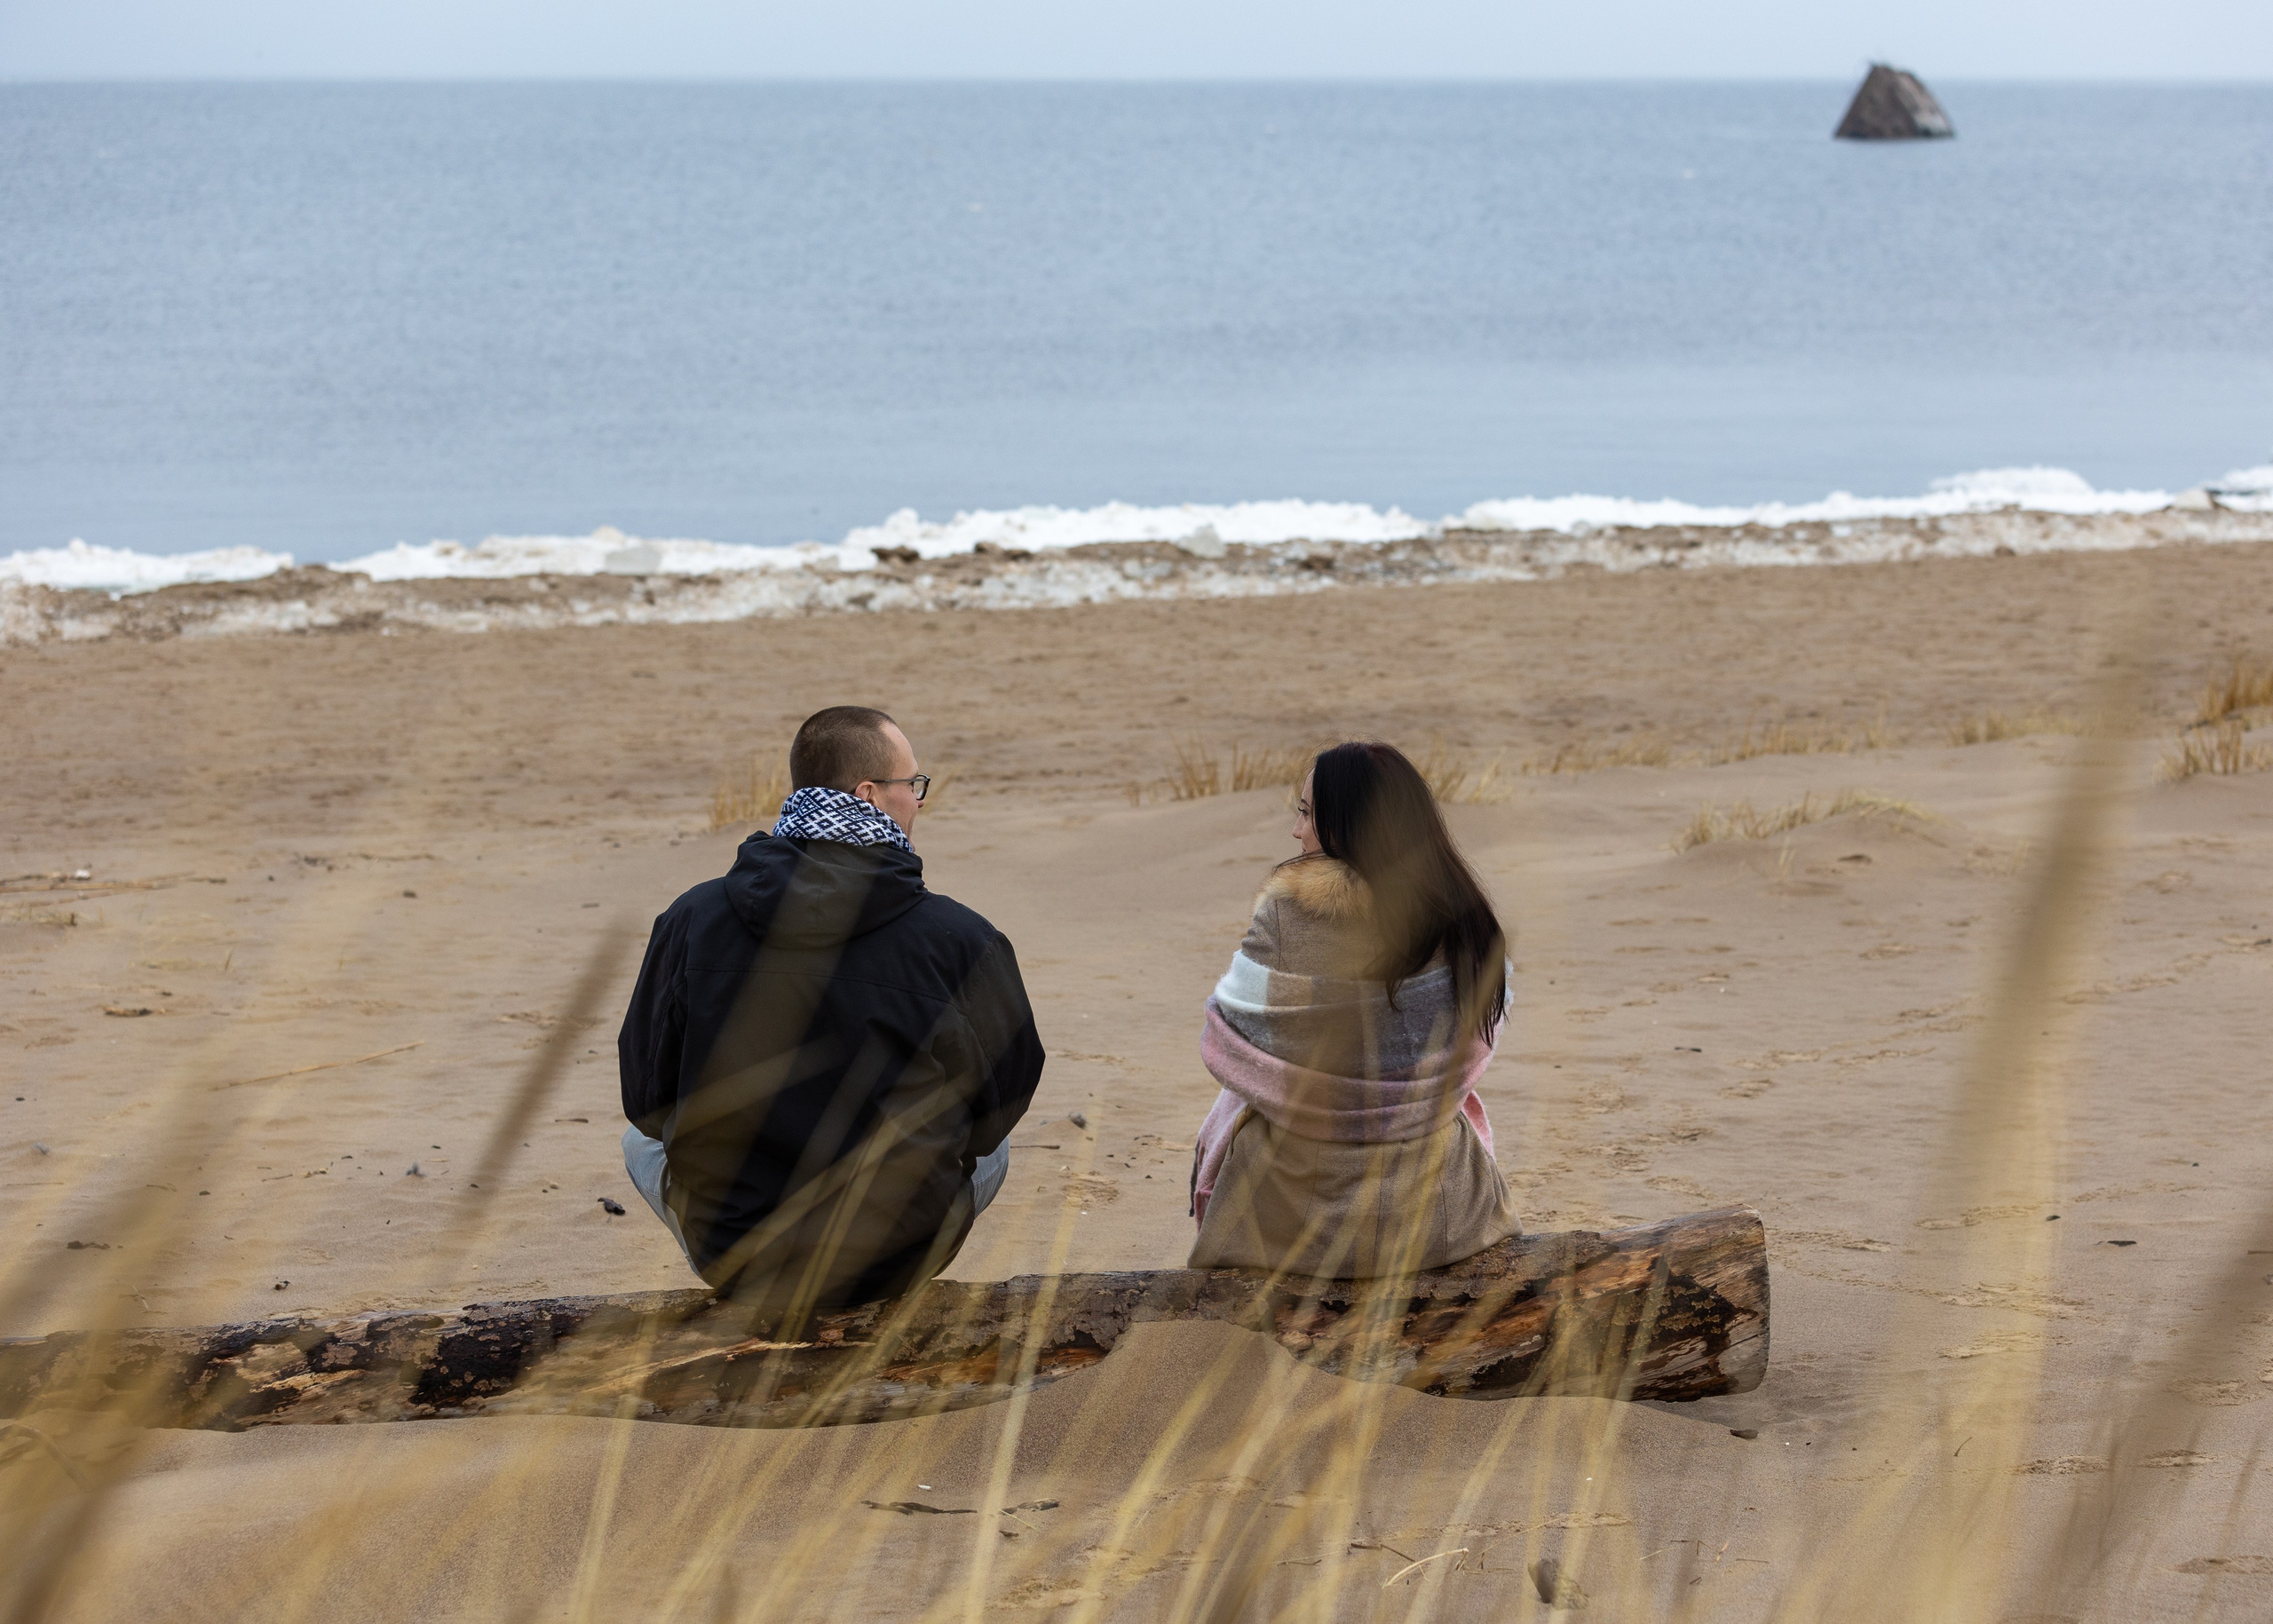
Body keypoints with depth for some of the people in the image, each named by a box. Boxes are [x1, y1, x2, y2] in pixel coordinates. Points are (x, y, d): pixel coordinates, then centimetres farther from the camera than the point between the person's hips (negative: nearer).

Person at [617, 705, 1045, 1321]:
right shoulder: (961, 940, -14)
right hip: (891, 1264, -1)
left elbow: (647, 1102, 1)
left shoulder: (691, 919, -8)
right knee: (991, 1148, 32)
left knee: (640, 1142, 34)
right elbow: (1003, 1100, 1)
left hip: (728, 1257, 1)